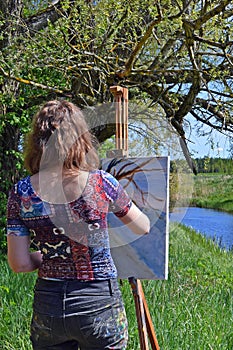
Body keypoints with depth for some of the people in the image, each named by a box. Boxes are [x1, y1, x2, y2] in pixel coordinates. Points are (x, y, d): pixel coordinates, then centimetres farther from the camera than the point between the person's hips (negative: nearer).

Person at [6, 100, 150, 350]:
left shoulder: (21, 193, -8)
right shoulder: (101, 184, -13)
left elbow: (19, 264, -5)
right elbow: (144, 228, 4)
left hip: (47, 306, 2)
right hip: (99, 304, -2)